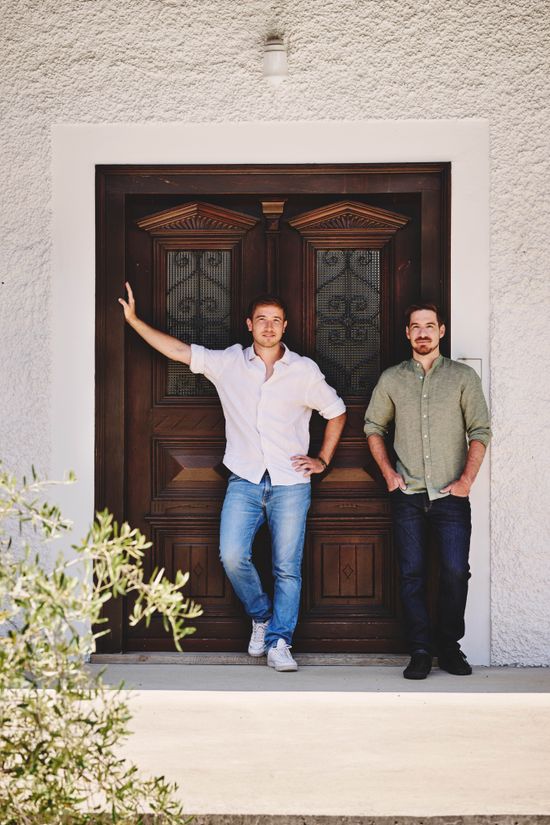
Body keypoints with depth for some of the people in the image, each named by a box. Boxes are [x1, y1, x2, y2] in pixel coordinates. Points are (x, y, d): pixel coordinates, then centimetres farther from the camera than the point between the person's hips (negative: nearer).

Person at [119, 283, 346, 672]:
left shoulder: (304, 370, 4)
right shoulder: (228, 363, 6)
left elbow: (336, 412, 15)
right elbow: (179, 350, 5)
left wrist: (323, 459, 9)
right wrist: (133, 319, 1)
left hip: (290, 483, 0)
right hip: (245, 480, 1)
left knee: (288, 567, -1)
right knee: (233, 556, -13)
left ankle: (278, 642, 11)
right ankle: (262, 616, 13)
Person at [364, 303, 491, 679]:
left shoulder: (463, 377, 3)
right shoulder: (391, 379, 8)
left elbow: (480, 431, 2)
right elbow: (373, 426, 17)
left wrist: (466, 480, -7)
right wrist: (388, 472, 6)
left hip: (451, 496, -1)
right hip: (408, 496, 1)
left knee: (456, 573, -5)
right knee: (412, 575, 2)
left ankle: (449, 646, 12)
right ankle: (421, 650, 11)